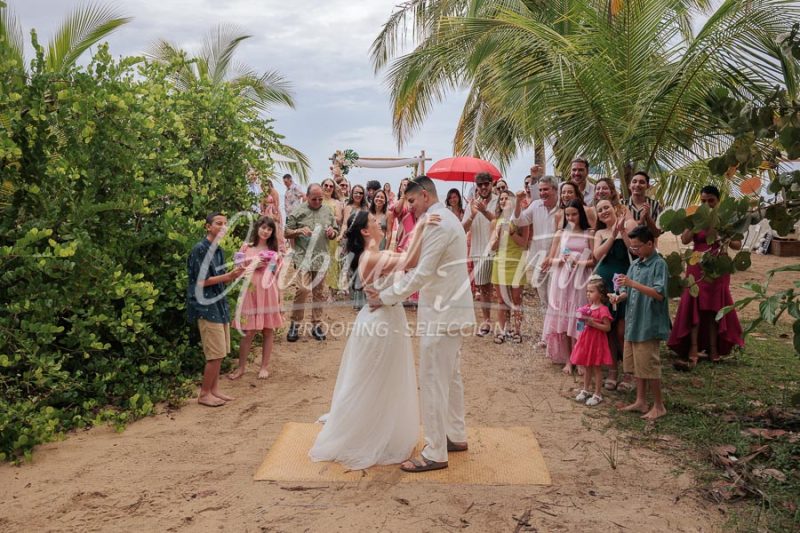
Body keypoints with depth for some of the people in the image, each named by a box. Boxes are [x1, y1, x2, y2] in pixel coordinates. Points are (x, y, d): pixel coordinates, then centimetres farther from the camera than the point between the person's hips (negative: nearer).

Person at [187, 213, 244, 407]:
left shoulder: (218, 250, 13)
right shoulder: (200, 249, -12)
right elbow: (201, 281, -16)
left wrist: (233, 275, -2)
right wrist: (228, 276, -19)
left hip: (219, 303, 8)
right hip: (206, 305, -8)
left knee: (219, 353, 11)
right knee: (216, 354, -6)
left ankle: (214, 389, 22)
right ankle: (204, 394, 6)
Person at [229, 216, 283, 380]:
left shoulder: (274, 250, 8)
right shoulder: (246, 247, 3)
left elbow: (278, 273, 10)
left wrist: (279, 295, 7)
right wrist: (253, 266, -11)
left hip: (269, 293, 2)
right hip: (251, 292, -1)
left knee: (268, 330, 5)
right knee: (249, 331, 1)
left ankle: (265, 366, 16)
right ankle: (241, 367, 14)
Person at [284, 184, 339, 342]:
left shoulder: (328, 212, 11)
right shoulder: (298, 212, 1)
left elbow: (335, 232, 19)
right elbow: (287, 233, 4)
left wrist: (332, 232, -4)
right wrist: (299, 231, -15)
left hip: (321, 258, 4)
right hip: (303, 257, -4)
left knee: (319, 292, 9)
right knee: (303, 289, -15)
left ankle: (316, 325, 20)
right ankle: (295, 324, 0)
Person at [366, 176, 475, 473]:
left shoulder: (438, 223, -18)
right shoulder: (445, 219, 16)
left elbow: (422, 274, -20)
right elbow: (422, 268, 17)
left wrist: (386, 297, -12)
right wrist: (391, 291, 11)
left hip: (443, 312, -11)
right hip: (450, 308, 11)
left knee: (433, 381, -3)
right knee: (451, 376, 19)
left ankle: (435, 454, 6)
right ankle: (456, 436, 33)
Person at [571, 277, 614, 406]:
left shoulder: (603, 310, -16)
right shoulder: (587, 308, 6)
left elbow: (607, 327, -17)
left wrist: (593, 323, -24)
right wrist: (583, 320, -3)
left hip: (597, 341, -7)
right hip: (586, 340, 7)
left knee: (597, 368, 4)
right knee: (586, 367, 17)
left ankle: (597, 394, 14)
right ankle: (585, 390, 29)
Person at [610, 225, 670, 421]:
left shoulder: (659, 264, -13)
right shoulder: (635, 264, 10)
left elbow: (659, 293, -23)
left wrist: (632, 283, -27)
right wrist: (620, 297, -4)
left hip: (649, 325, -8)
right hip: (633, 323, 8)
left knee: (648, 365, 0)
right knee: (636, 364, 15)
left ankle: (659, 406, 14)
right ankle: (641, 401, 27)